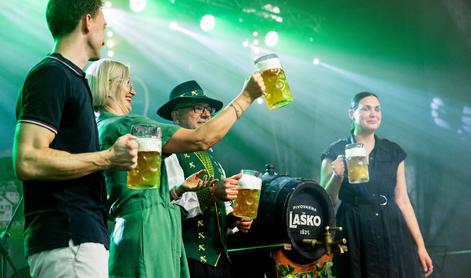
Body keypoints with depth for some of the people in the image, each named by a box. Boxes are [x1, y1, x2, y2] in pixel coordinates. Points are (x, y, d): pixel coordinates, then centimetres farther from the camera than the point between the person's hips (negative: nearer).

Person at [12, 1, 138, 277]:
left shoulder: (71, 78, 21)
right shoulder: (52, 75, -8)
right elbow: (27, 162, -19)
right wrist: (108, 158, -14)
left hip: (81, 238, 10)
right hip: (67, 241, -10)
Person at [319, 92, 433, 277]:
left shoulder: (393, 152, 8)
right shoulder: (335, 152, -2)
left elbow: (402, 200, 8)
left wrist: (420, 245, 3)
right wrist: (337, 177, -20)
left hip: (392, 235, 3)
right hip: (354, 237, -2)